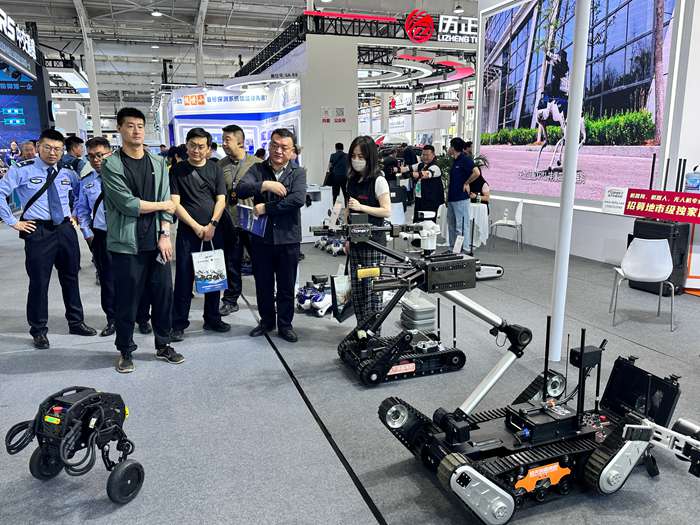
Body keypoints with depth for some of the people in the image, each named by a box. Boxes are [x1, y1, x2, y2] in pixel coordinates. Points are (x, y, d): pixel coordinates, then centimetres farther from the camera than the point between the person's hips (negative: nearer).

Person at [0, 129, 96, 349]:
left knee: (70, 277, 14)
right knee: (39, 281, 1)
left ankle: (76, 322, 29)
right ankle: (38, 330, 16)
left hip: (66, 229, 4)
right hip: (38, 232, -4)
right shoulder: (22, 170, -5)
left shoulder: (67, 174, 7)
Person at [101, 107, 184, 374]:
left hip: (156, 242, 4)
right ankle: (125, 350, 22)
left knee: (163, 294, 9)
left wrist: (165, 235, -6)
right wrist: (161, 205, -2)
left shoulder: (158, 163, 9)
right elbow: (127, 204, -13)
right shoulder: (111, 165, -4)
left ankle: (163, 345, 26)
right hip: (126, 244, -4)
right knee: (127, 300, 4)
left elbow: (167, 202, 4)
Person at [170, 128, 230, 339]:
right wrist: (196, 226, -11)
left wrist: (212, 225, -10)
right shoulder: (178, 170, 1)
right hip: (187, 231, -3)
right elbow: (175, 203, -5)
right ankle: (179, 323, 10)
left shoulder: (215, 170, 9)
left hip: (213, 231, 3)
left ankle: (212, 319, 23)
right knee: (184, 277, 0)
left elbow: (221, 200, 3)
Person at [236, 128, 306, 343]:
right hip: (261, 238, 1)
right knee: (263, 284, 13)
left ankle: (285, 324, 25)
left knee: (287, 286, 9)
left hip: (288, 239, -1)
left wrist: (266, 208, -16)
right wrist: (265, 185, -23)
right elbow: (241, 189, -11)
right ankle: (266, 321, 32)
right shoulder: (257, 169, 5)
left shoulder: (298, 173, 1)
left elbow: (298, 199, -17)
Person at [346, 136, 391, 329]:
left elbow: (386, 211, -13)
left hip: (373, 242, -7)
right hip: (356, 241, 7)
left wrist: (361, 207, -20)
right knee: (356, 287, 9)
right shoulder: (352, 180, 12)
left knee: (371, 287, -3)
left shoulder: (378, 180, -8)